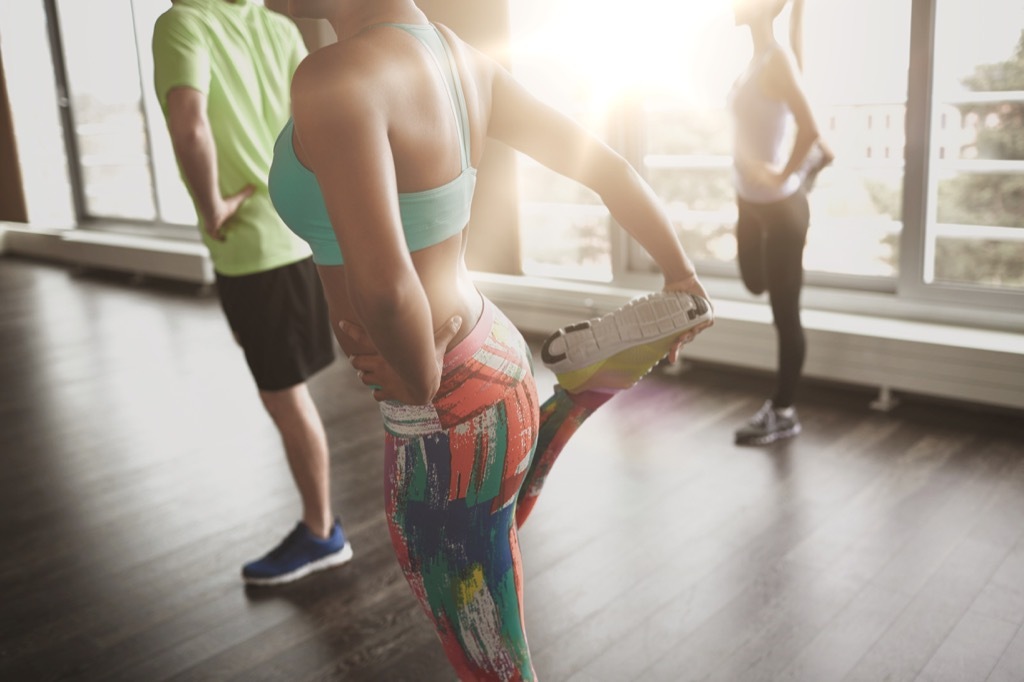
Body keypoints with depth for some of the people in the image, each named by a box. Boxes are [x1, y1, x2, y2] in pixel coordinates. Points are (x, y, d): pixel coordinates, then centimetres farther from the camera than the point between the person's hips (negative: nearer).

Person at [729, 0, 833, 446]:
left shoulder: (778, 59, -19)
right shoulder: (759, 57, 6)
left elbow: (809, 128, -29)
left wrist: (782, 178, -19)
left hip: (779, 206, -9)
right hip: (750, 201, 9)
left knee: (784, 314, 2)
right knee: (755, 284, 31)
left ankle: (783, 413, 15)